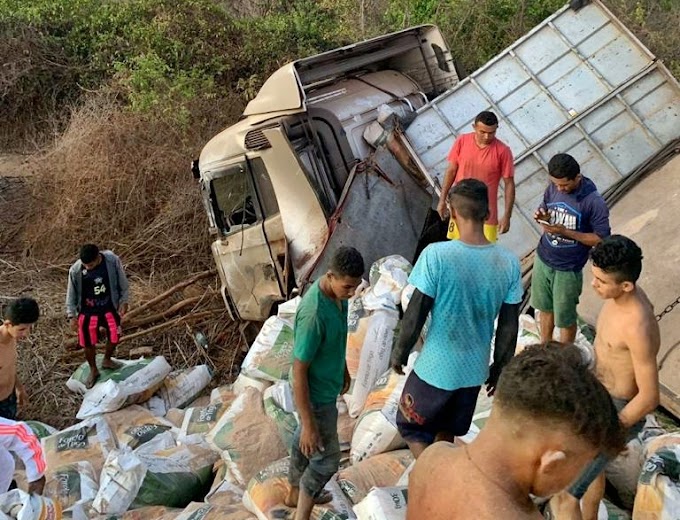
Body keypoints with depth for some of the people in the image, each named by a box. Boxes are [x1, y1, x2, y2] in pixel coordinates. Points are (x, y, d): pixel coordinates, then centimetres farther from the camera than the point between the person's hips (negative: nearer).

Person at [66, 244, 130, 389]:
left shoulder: (113, 261, -22)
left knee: (114, 336, 17)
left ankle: (106, 360, 48)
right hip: (87, 312, -1)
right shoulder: (75, 270, -23)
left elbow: (122, 282, -5)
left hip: (109, 308, 1)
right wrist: (72, 315, -4)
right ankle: (93, 370, 38)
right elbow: (71, 294, -8)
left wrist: (124, 301, -1)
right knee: (89, 343, 11)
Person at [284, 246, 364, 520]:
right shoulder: (314, 314, -37)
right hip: (316, 395, -9)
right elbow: (299, 372, -30)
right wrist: (308, 424, -25)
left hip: (328, 383, 9)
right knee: (326, 459, 8)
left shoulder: (337, 292, -9)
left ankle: (296, 494, 51)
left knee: (304, 441, 27)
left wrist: (343, 368, 24)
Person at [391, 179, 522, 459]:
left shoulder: (436, 255, -24)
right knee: (446, 430, 26)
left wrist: (399, 352, 1)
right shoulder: (509, 263, -11)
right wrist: (500, 367, 12)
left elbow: (415, 314, -17)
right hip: (475, 368, 4)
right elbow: (509, 326, -3)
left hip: (436, 367, -4)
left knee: (411, 426, 20)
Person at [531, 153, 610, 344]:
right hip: (542, 260, 5)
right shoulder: (553, 188, -7)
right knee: (545, 308, 23)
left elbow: (601, 239, -17)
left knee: (565, 318, 11)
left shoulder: (594, 202, -23)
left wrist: (565, 231, -27)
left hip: (568, 270, -5)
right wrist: (542, 217, -15)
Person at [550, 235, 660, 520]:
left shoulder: (638, 328, -36)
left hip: (617, 413, -9)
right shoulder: (624, 295, -8)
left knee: (562, 497, -2)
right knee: (589, 466, 33)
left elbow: (650, 396, -28)